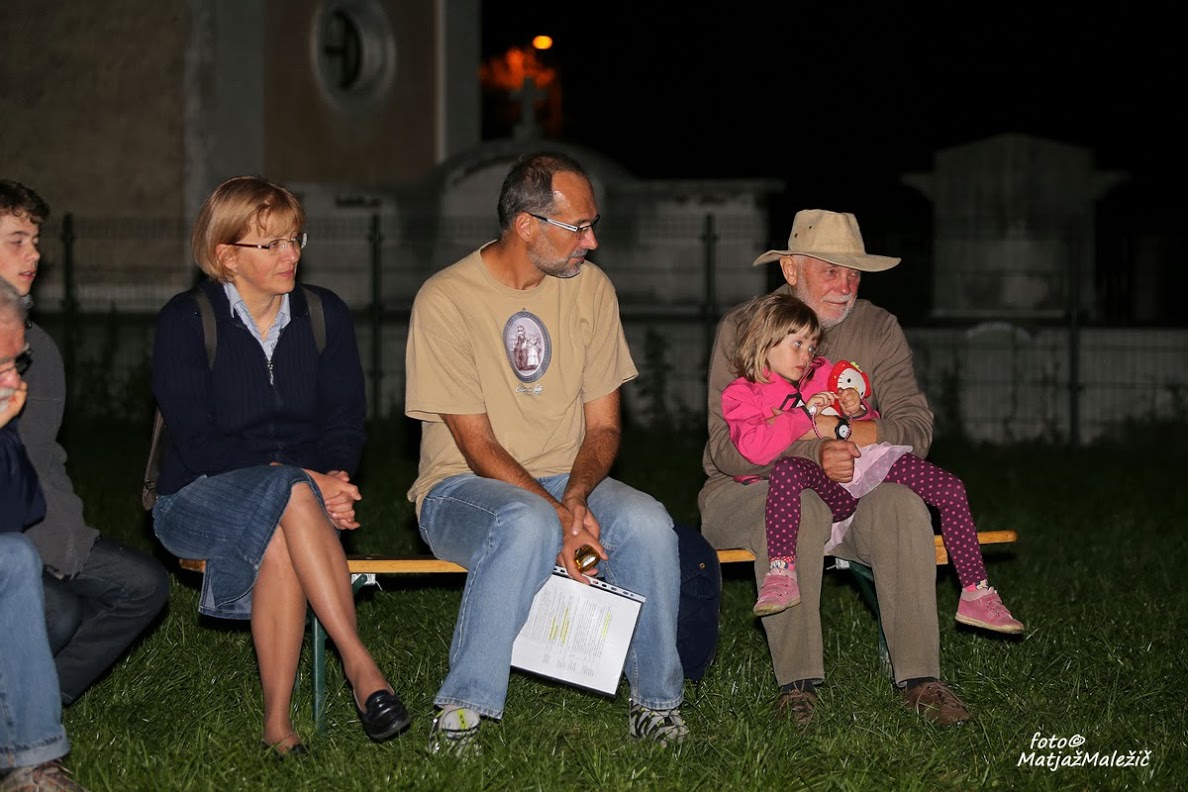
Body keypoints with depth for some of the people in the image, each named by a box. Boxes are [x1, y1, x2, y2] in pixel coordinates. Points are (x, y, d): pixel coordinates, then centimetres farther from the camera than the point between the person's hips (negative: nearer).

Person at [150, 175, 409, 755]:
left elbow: (346, 424, 5)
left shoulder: (324, 314, 7)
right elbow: (196, 440, -13)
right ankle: (359, 663, -41)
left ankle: (277, 722, -36)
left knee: (278, 544, -37)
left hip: (301, 488, 3)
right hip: (199, 498, -3)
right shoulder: (185, 321, -5)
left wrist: (330, 479, -20)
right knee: (289, 493, -38)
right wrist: (302, 479, -24)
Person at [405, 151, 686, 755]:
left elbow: (603, 424, 3)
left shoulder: (590, 287, 2)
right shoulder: (446, 299, -13)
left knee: (647, 522, -27)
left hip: (567, 481, 4)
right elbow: (479, 447, -15)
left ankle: (656, 702, -9)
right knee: (527, 523, -39)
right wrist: (555, 515, -28)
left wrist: (576, 499, -18)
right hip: (463, 486, -4)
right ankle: (460, 711, -28)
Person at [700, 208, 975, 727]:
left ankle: (919, 678, -27)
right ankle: (797, 683, -34)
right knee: (797, 510, -37)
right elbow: (726, 446, -15)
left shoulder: (878, 329, 5)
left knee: (903, 506, -29)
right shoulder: (742, 330, -5)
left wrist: (838, 429, -23)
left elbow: (915, 429, -5)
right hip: (748, 490, -3)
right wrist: (814, 456, -30)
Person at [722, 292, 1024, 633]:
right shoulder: (743, 395, 5)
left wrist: (858, 410, -1)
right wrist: (805, 414, -12)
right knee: (786, 469, -41)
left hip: (864, 462, 6)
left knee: (951, 489, -7)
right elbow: (753, 448, -17)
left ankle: (976, 595, -3)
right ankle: (781, 573, -41)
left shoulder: (822, 375, 22)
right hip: (825, 485, -6)